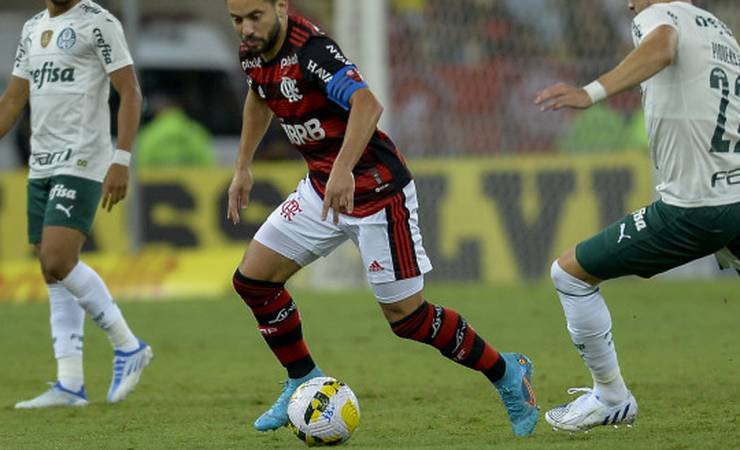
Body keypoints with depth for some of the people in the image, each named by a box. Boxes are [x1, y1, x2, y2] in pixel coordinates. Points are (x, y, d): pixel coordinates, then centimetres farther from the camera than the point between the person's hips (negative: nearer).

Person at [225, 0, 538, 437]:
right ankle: (305, 383, 18)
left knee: (406, 316, -5)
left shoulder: (311, 51, -27)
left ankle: (508, 374, 14)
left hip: (376, 191, -8)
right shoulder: (253, 54, 0)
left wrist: (343, 170, -55)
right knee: (253, 280, 1)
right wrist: (243, 167, 24)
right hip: (322, 188, 8)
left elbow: (367, 104, -43)